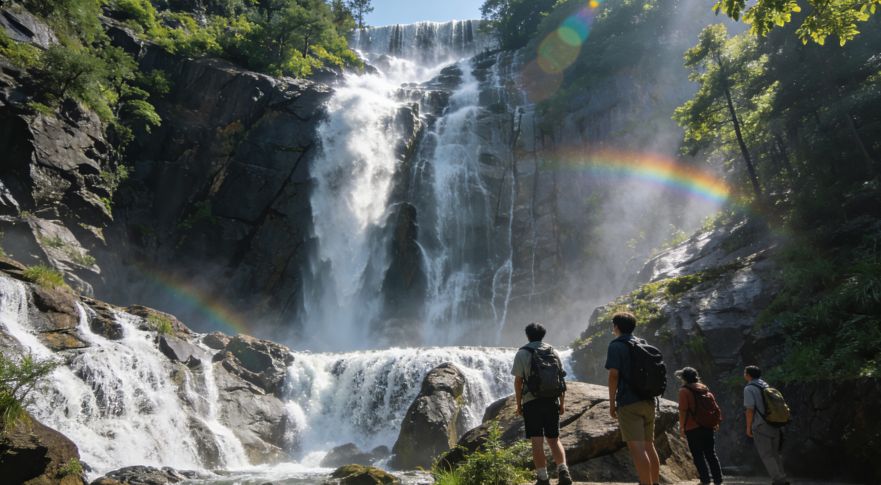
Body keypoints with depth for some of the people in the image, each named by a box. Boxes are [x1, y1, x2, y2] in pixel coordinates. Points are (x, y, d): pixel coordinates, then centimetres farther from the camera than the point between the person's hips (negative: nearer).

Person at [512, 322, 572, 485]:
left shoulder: (522, 354, -2)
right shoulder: (553, 352, 8)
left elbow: (518, 381, -5)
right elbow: (561, 378, 6)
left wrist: (518, 404, 2)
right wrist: (562, 402, 11)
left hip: (532, 402, -3)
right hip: (552, 401, 4)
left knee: (537, 441, 0)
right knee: (554, 439, 13)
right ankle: (563, 471, -3)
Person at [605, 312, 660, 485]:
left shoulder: (616, 345, -6)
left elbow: (614, 375, -13)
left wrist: (612, 402, -8)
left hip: (629, 402, -8)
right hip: (648, 401, 8)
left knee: (637, 448, -9)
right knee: (649, 446, 16)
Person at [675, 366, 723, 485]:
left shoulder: (684, 390, -7)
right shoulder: (705, 388, 12)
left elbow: (683, 410, -13)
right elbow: (715, 407, 13)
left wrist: (681, 427, -7)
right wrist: (716, 421, 20)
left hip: (693, 428, -6)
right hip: (708, 426, 6)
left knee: (698, 455, 1)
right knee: (711, 454, 12)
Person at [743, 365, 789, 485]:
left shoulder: (749, 388, -11)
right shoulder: (766, 385, 13)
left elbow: (750, 409, -16)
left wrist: (748, 427, -8)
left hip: (761, 426, -8)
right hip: (774, 425, 8)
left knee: (766, 455, 2)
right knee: (775, 453, 18)